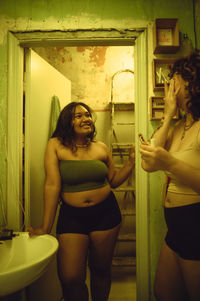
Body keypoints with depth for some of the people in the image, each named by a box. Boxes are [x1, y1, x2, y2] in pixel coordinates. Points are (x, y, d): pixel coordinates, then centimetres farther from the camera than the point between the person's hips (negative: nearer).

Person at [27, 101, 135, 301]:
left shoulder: (101, 148, 2)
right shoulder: (56, 145, -6)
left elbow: (114, 181, 10)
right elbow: (52, 185, -11)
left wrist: (131, 160, -2)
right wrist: (45, 227, -11)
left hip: (105, 213, 2)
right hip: (72, 215, -2)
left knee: (100, 270, 16)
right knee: (70, 279, -2)